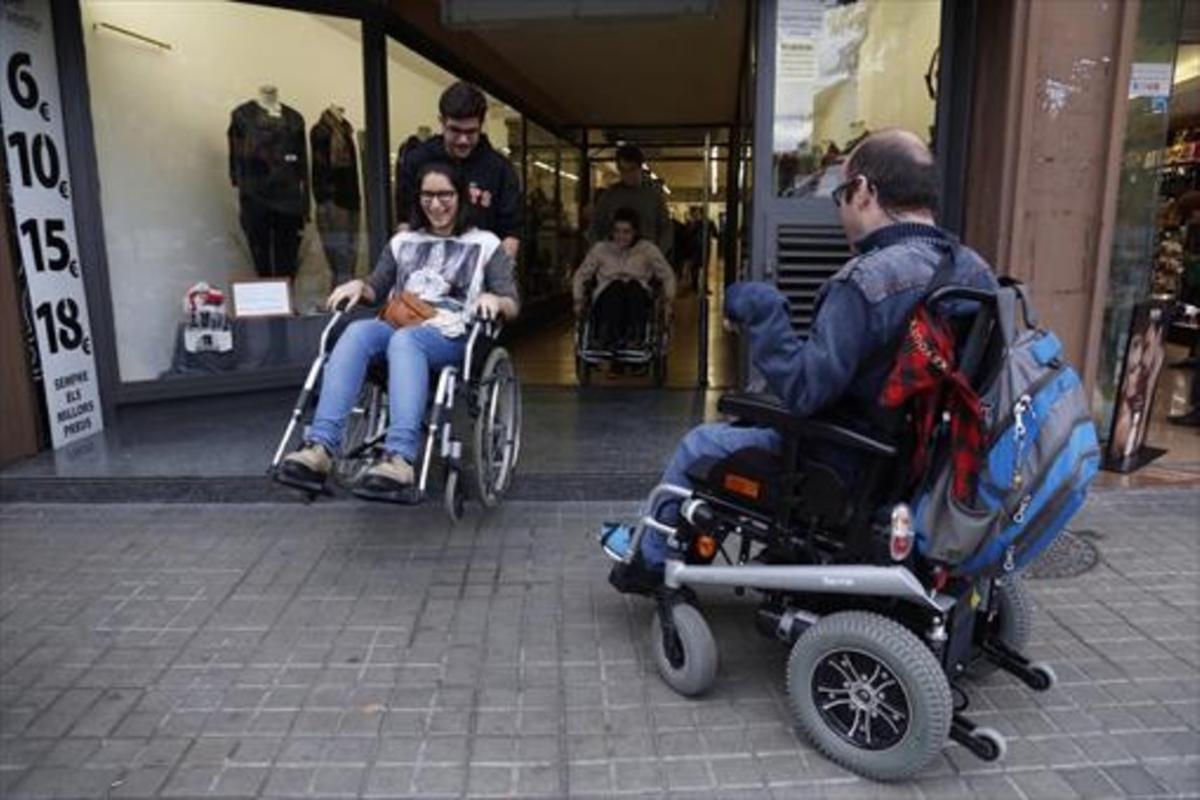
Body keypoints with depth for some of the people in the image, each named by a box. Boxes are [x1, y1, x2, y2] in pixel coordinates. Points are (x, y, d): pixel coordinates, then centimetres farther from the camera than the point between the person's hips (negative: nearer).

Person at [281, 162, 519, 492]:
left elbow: (511, 307, 7)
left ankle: (399, 457, -54)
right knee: (357, 331, -32)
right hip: (399, 327, 4)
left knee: (404, 340, -39)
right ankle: (321, 447, -44)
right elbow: (377, 290, 27)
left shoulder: (485, 244, 15)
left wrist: (493, 299, -17)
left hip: (451, 337, -3)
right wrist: (359, 285, 4)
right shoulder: (403, 241, 26)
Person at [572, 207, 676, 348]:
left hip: (638, 300, 0)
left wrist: (668, 299, -1)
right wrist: (578, 300, 4)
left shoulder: (648, 249, 10)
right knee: (616, 285, -36)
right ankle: (606, 336, -51)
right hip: (607, 300, 0)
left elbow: (667, 276, 14)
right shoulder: (600, 248, 12)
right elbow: (580, 276, 18)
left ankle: (634, 335, -49)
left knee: (634, 284, -36)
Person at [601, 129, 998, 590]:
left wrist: (759, 310, -22)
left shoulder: (869, 281, -28)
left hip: (854, 466, -9)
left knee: (700, 446, 9)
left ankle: (648, 557, 31)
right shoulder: (974, 270, -1)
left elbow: (803, 391, -31)